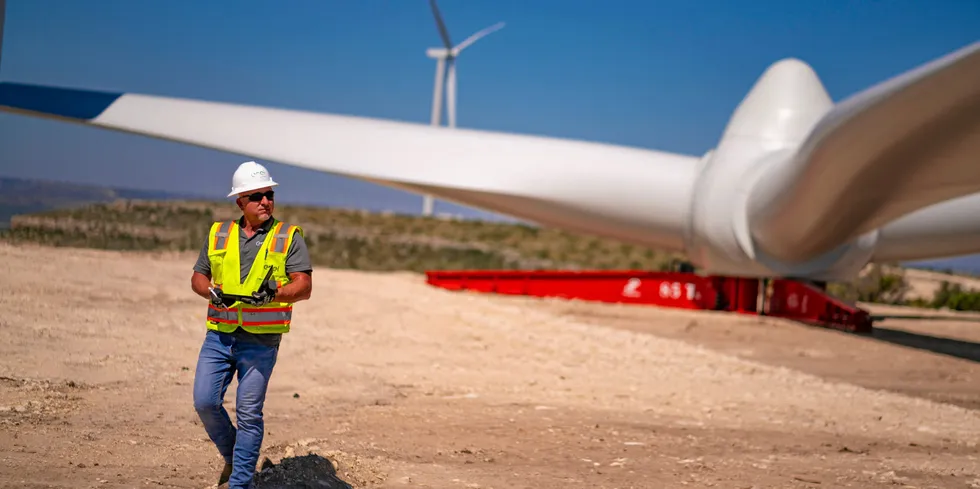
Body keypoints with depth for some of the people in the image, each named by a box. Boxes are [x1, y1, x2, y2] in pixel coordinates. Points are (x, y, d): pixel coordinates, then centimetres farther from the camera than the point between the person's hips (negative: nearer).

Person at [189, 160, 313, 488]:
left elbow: (304, 287, -7)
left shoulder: (289, 237, 1)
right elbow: (198, 277, 15)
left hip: (260, 341, -3)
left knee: (249, 413, -2)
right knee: (205, 402, -3)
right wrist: (212, 292, -8)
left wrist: (273, 294, -26)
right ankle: (231, 455, 24)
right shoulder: (218, 234, 10)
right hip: (218, 336, 3)